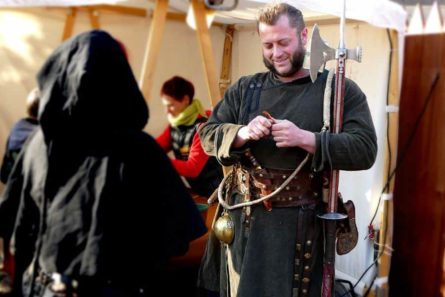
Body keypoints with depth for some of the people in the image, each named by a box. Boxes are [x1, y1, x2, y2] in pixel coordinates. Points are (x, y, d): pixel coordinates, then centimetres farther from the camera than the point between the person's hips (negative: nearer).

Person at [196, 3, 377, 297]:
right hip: (244, 218, 4)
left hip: (301, 223, -3)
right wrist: (242, 134, -15)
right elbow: (208, 134, 6)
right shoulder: (245, 89, 8)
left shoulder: (340, 90, -3)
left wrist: (304, 138, -21)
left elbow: (365, 150, -11)